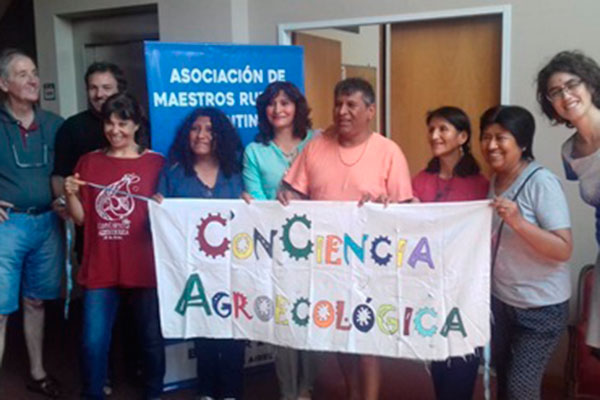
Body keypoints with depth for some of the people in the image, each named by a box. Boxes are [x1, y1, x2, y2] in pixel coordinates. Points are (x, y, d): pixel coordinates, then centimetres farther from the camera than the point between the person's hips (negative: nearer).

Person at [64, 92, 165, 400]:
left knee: (151, 339, 10)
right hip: (100, 268, 2)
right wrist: (70, 195, -8)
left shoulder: (156, 163, 1)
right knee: (93, 343, 0)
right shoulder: (89, 162, 8)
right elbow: (81, 218, 10)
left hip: (144, 267, -1)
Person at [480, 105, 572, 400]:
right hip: (499, 299, 6)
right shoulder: (494, 181, 2)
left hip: (541, 306, -6)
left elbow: (564, 250, -24)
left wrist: (518, 221, -34)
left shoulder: (542, 182, -19)